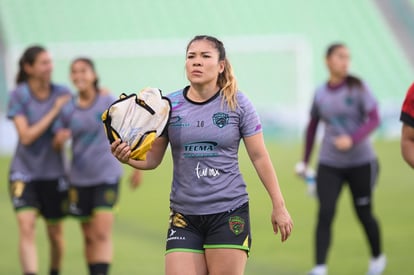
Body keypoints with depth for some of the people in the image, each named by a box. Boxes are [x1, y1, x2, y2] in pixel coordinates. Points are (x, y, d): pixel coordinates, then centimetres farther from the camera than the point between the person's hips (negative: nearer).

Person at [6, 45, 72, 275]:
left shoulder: (62, 93, -2)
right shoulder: (18, 95, -8)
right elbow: (26, 136, -14)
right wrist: (54, 111, -19)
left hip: (53, 172, 2)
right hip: (24, 172, -2)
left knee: (55, 232, 10)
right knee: (26, 226, -19)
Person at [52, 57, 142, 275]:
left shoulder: (108, 102, -6)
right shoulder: (68, 109, 3)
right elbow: (56, 145, 9)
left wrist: (137, 168, 2)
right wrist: (60, 138, -15)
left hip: (107, 175, -4)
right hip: (80, 178, 4)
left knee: (102, 232, -15)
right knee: (89, 236, 10)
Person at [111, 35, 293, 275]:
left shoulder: (237, 103, -1)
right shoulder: (169, 105, 4)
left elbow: (260, 157, 4)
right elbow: (152, 159, 7)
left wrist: (279, 206, 3)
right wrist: (128, 157, -15)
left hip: (230, 213, -2)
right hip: (184, 217, 2)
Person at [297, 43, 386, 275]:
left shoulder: (358, 88, -5)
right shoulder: (320, 93, 4)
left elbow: (374, 119, -11)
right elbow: (312, 127, 16)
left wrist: (352, 139, -26)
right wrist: (306, 161, 22)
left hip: (361, 162, -2)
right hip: (329, 165, 2)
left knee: (364, 214, 9)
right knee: (325, 213, -12)